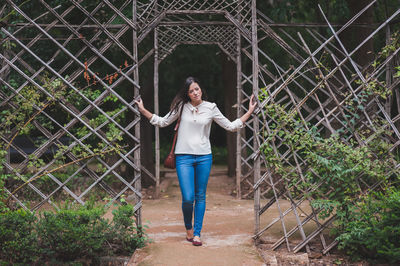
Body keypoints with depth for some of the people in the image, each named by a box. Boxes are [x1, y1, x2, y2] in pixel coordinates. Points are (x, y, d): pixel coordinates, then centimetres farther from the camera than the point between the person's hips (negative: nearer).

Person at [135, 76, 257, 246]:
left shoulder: (211, 108, 4)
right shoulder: (181, 107, 2)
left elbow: (231, 126, 9)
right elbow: (163, 122, 12)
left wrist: (249, 112, 5)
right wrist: (143, 110, 7)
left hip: (204, 157, 1)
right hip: (184, 157, -1)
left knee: (200, 196, 6)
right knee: (188, 198, -8)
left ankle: (197, 232, 16)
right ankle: (188, 227, 19)